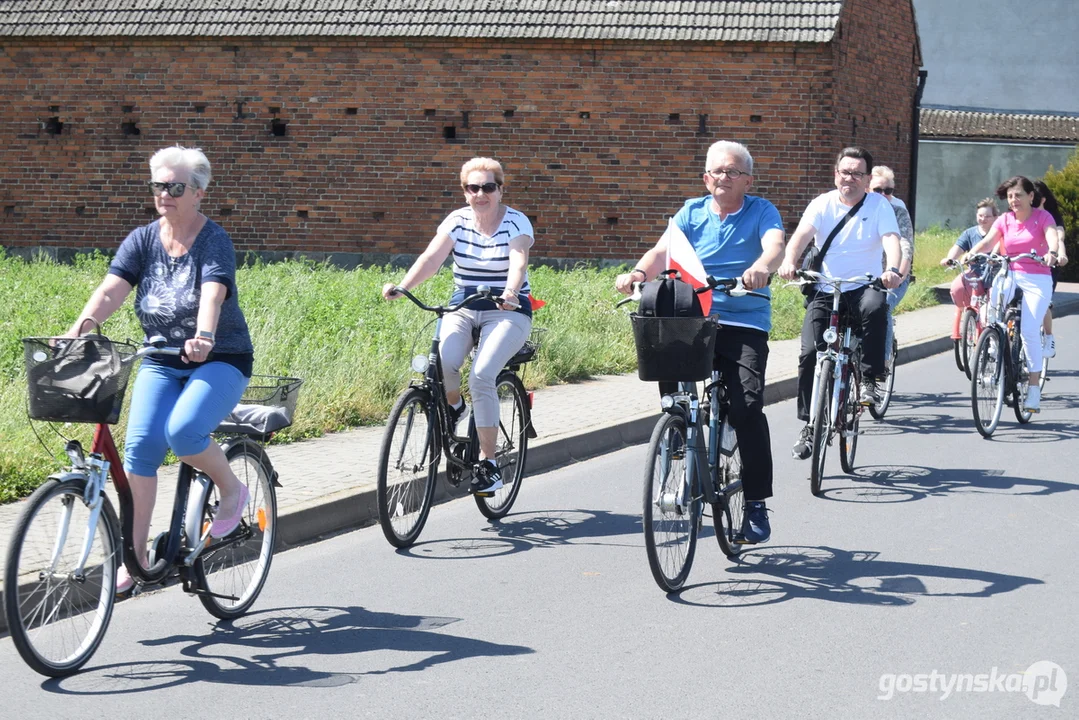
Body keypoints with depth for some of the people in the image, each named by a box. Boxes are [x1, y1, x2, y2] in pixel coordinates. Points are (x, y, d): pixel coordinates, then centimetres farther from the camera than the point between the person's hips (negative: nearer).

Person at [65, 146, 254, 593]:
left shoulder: (214, 241, -11)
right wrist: (78, 329, -30)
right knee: (140, 444, -15)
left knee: (183, 431, -29)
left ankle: (232, 489, 1)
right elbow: (111, 290, -12)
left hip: (220, 360, -4)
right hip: (162, 362, 4)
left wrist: (203, 337, -49)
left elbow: (213, 295, -29)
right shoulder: (142, 241, 2)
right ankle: (136, 552, -6)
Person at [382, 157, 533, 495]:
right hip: (463, 308, 3)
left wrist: (510, 293, -45)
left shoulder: (516, 222, -7)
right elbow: (431, 258, -11)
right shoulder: (457, 221, 2)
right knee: (443, 363, -27)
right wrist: (401, 287, -28)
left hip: (507, 312, -3)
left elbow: (518, 262, -24)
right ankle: (453, 406, 10)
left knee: (481, 376, -25)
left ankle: (488, 463, -15)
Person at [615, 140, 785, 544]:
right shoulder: (692, 212, 11)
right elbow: (664, 250, -5)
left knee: (747, 407, -17)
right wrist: (638, 274, -27)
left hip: (745, 325, -2)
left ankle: (756, 504, -5)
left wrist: (761, 267, -41)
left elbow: (775, 245, -17)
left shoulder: (761, 212, 4)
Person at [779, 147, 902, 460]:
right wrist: (789, 261, -34)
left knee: (875, 307, -37)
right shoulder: (822, 204, 3)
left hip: (863, 287, -1)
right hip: (825, 290, 2)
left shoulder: (879, 204, 1)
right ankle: (809, 425, 2)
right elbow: (802, 234, -13)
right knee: (810, 354, -11)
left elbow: (891, 238, -14)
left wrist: (893, 270, -36)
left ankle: (869, 379, -20)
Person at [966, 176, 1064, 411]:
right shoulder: (1004, 220, 7)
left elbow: (1053, 238, -20)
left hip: (1037, 279, -3)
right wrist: (968, 256, -28)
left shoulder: (1042, 217, -2)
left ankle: (1034, 389, -7)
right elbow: (986, 243, -7)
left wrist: (1052, 253, -44)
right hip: (1010, 275, 3)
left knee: (1030, 330, -15)